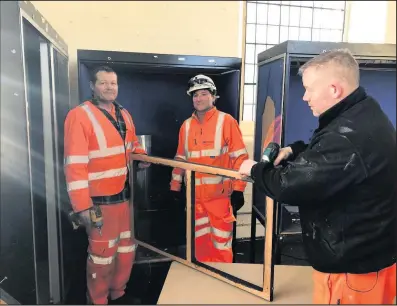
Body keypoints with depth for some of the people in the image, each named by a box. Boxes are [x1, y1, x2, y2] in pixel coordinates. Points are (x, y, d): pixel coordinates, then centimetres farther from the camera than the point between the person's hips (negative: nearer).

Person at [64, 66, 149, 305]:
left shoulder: (124, 114, 10)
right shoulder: (79, 115, -13)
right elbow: (75, 164, -19)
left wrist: (142, 158, 4)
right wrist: (82, 206, -22)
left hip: (124, 194, 7)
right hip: (99, 199, -7)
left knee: (127, 249, 18)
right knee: (102, 254, 5)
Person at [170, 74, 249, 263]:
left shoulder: (226, 121, -6)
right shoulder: (186, 125, 9)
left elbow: (240, 156, -8)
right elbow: (180, 159, 15)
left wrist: (238, 189, -12)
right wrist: (175, 187, 13)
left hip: (220, 195, -4)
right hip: (195, 195, 5)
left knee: (221, 246, 6)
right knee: (201, 243, 17)